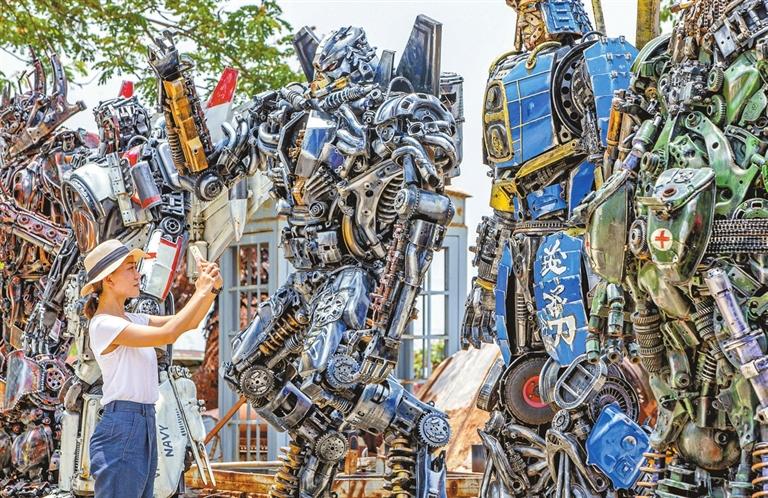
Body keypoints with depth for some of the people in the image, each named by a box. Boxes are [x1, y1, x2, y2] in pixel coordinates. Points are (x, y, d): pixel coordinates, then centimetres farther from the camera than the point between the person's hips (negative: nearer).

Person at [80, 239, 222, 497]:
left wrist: (212, 288, 2)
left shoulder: (132, 320, 14)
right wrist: (201, 291, -15)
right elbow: (168, 334, -23)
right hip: (122, 427, -9)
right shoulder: (104, 325, -14)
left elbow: (189, 322, 18)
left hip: (145, 425, 9)